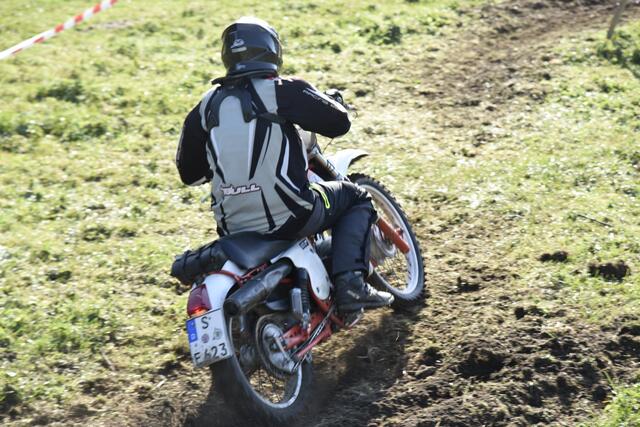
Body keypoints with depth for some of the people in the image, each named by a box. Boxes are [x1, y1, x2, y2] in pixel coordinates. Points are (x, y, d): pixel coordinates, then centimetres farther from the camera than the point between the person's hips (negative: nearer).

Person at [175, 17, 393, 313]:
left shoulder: (207, 105, 7)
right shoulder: (280, 91, -7)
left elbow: (189, 173, 13)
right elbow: (338, 123, -4)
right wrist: (331, 104, 19)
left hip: (233, 229, 5)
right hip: (289, 218, -5)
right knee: (356, 198, 19)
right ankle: (350, 284, 1)